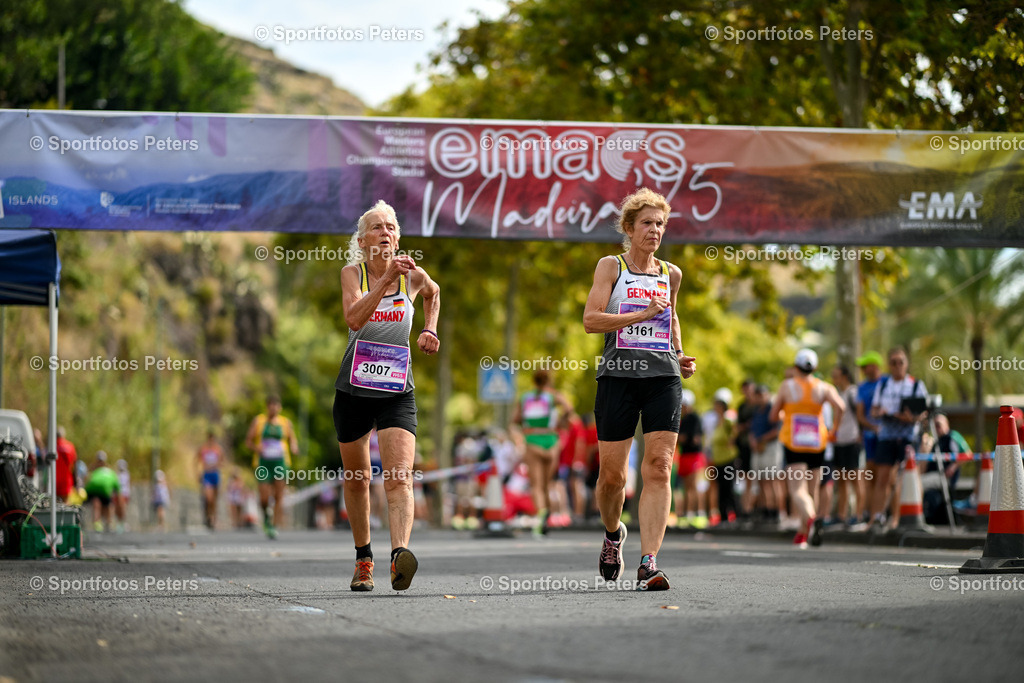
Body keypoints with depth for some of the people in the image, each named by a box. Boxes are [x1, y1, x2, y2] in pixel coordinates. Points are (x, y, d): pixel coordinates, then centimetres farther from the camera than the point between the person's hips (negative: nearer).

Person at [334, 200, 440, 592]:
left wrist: (430, 331, 11)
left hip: (397, 392, -1)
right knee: (357, 479, 13)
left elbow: (433, 293, 25)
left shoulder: (414, 275, 0)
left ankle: (400, 553, -38)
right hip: (354, 390, 1)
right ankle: (363, 560, 30)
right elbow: (354, 317, -25)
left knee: (399, 477, -20)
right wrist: (386, 277, -31)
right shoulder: (352, 273, -5)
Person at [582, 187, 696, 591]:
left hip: (663, 377, 2)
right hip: (619, 376, -2)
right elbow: (590, 320, -8)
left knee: (658, 468, -12)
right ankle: (613, 533, 33)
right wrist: (644, 314, -14)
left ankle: (648, 563, -16)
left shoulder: (671, 275, 15)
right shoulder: (611, 267, 4)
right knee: (611, 473, 1)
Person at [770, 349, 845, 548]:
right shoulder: (823, 387, 1)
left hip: (792, 444, -2)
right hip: (817, 444, 2)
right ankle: (802, 533, 21)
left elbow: (773, 416, 4)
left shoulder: (787, 386, -1)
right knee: (810, 490, 15)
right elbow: (840, 406, -15)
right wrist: (834, 429, -2)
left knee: (797, 489, -11)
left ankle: (811, 518, -39)